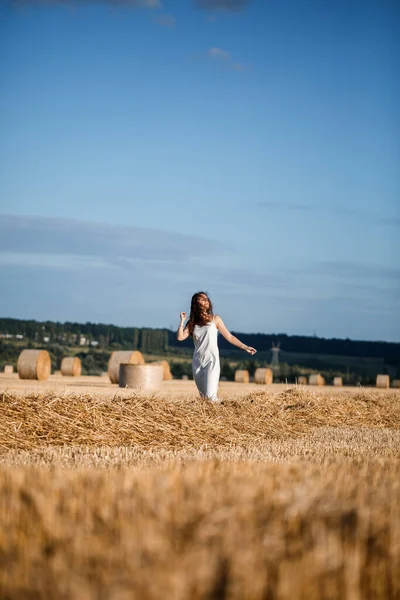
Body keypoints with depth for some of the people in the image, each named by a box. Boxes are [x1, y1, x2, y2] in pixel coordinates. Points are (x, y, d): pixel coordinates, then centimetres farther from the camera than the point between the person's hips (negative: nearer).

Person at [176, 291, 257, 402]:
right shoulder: (192, 322, 9)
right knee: (203, 395, 6)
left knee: (210, 395, -17)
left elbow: (229, 337, 6)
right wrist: (182, 321, -5)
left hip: (212, 361, -3)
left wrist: (245, 347, 2)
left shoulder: (215, 319, 3)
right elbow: (180, 337, -2)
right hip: (197, 361, 3)